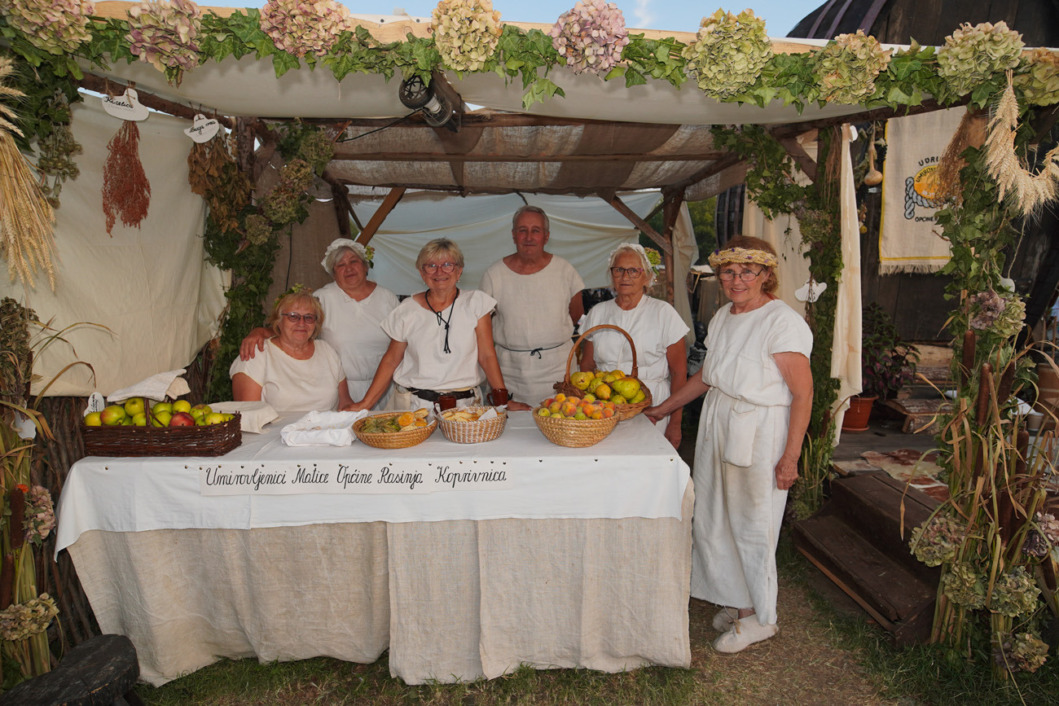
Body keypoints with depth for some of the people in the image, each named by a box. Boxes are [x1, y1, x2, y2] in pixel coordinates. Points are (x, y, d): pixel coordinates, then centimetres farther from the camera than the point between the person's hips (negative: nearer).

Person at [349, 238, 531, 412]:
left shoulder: (476, 302, 2)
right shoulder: (407, 310, 4)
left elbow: (487, 356, 0)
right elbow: (391, 360, 9)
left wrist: (503, 399, -6)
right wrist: (365, 404, 3)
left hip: (464, 404, -1)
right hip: (414, 404, 1)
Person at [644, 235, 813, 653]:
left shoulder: (782, 322, -14)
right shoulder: (723, 316, 9)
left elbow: (803, 393, -16)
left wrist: (790, 457, -18)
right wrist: (664, 408, 19)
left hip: (759, 434, -7)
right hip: (717, 426, 8)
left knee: (751, 525, 5)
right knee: (713, 520, 13)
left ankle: (757, 616, 26)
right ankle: (736, 601, 33)